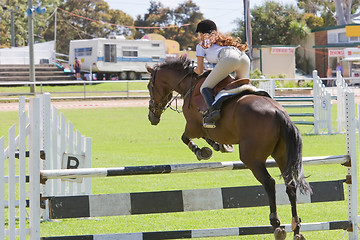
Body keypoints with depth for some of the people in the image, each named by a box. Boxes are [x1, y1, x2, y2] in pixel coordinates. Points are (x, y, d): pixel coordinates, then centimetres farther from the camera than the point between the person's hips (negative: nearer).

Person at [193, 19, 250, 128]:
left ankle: (212, 110, -30)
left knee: (205, 88, -3)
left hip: (229, 58, -6)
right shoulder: (224, 39, 42)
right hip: (244, 57, 6)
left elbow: (200, 71, 25)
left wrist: (195, 70, 49)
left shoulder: (201, 45, 27)